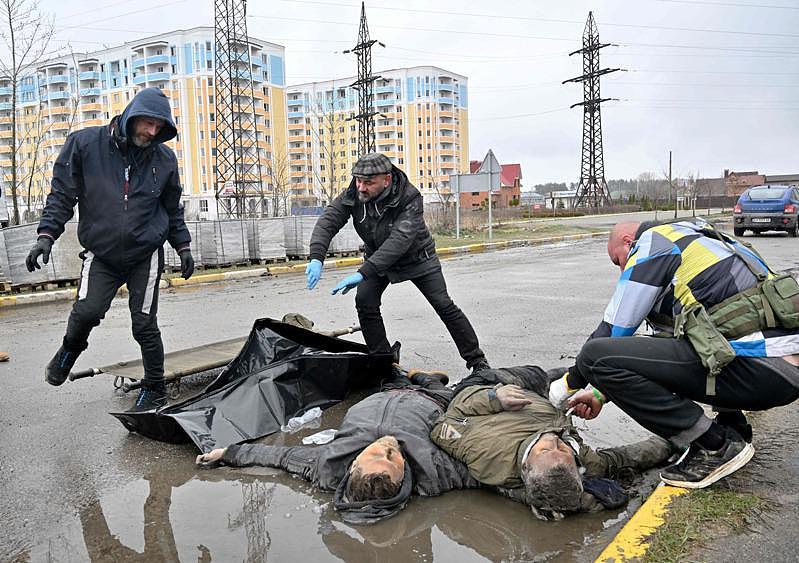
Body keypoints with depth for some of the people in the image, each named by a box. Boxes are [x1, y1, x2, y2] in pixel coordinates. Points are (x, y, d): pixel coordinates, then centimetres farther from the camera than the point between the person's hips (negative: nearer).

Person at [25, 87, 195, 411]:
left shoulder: (164, 158, 1)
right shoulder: (85, 144, -5)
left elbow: (173, 209, 13)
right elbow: (62, 193, 0)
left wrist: (183, 247, 12)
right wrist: (47, 234, -9)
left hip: (146, 255, 1)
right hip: (100, 254, 0)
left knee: (145, 324, 0)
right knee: (87, 311, -17)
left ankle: (154, 391, 17)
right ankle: (71, 348, 19)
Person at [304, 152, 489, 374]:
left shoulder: (409, 198, -35)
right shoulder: (352, 196, -21)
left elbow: (400, 239, -44)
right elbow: (327, 221, -27)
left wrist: (363, 272, -52)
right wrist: (316, 258, -47)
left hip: (416, 258, -4)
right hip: (377, 258, 4)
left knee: (444, 306, -6)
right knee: (365, 302, -14)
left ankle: (476, 359, 9)